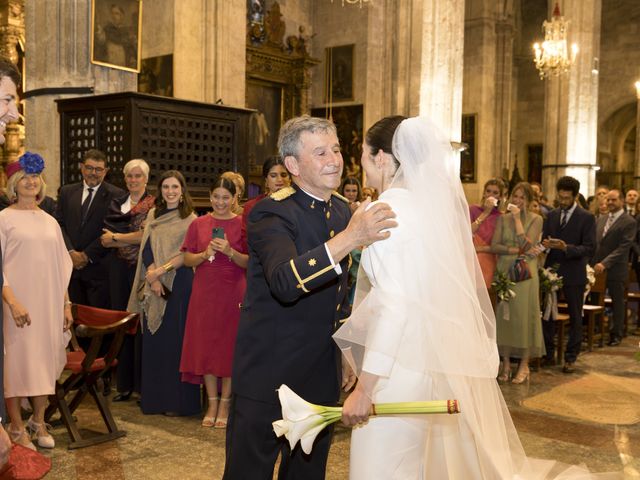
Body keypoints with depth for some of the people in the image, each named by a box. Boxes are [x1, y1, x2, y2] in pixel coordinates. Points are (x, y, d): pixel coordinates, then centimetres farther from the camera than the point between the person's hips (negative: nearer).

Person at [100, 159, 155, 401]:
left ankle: (143, 384, 5)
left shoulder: (153, 204, -2)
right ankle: (124, 383, 15)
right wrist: (132, 239, -4)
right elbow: (104, 238, 11)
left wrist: (116, 237, -3)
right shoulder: (116, 203, 15)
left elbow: (146, 236, -12)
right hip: (119, 268, 5)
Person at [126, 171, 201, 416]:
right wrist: (152, 277, -7)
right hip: (152, 286, 5)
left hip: (179, 285, -5)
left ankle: (179, 401, 5)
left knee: (176, 339, -2)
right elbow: (146, 250, 7)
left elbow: (187, 255, -9)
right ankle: (153, 398, 16)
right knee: (153, 341, 7)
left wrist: (160, 271, -16)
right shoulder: (152, 215, 12)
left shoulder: (190, 219, -2)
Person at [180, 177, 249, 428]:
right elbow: (187, 260, 6)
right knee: (205, 345, 5)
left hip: (233, 294, -2)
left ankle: (224, 404, 13)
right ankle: (212, 403, 17)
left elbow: (249, 263, -3)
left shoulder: (242, 224, -1)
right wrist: (205, 254, -12)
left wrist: (230, 251, -19)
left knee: (229, 346, 1)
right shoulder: (198, 224, 7)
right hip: (204, 293, 3)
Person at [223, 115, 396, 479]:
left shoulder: (344, 211, 6)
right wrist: (350, 238, -46)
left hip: (322, 376, 7)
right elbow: (285, 282, -37)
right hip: (269, 376, -7)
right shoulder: (272, 213, -18)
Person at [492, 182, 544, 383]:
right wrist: (518, 250, -13)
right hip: (504, 272, 2)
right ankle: (506, 363, 12)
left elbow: (526, 244, -12)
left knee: (523, 316, 0)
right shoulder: (503, 218, 10)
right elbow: (494, 246, -1)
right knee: (504, 316, 3)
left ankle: (524, 365, 9)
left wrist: (517, 218, -9)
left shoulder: (536, 219, 3)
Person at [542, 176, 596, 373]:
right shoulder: (552, 215, 9)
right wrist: (545, 244, -12)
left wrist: (566, 248, -24)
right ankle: (548, 353, 19)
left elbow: (590, 248, -11)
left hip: (573, 274, -4)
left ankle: (570, 358, 15)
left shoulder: (587, 218, -5)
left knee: (575, 317, 6)